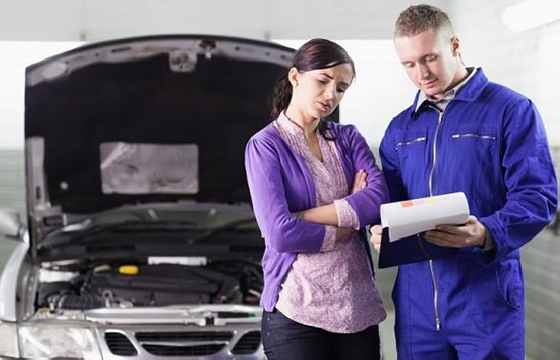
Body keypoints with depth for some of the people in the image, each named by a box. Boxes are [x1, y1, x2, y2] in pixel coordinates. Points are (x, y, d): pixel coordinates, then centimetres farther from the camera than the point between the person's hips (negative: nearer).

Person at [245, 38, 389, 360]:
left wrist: (302, 216, -12)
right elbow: (280, 234, -14)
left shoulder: (348, 138, 12)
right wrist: (348, 222, -4)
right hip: (297, 310, -4)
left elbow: (379, 198, -6)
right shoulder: (266, 146, -2)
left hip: (358, 305, 5)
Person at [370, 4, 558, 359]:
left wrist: (487, 234, -28)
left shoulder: (511, 110, -3)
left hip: (486, 297, -4)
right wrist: (382, 231, -7)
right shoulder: (400, 128, 14)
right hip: (417, 300, 5)